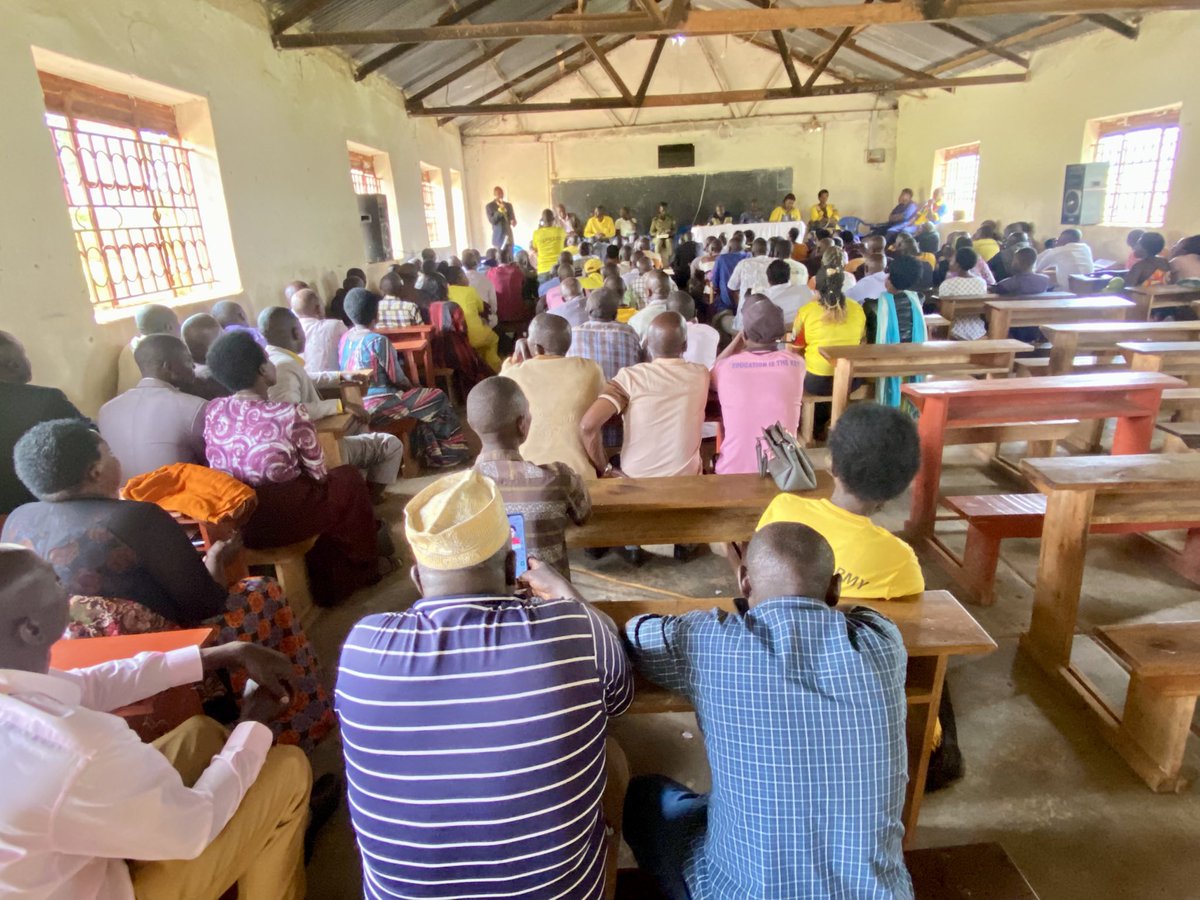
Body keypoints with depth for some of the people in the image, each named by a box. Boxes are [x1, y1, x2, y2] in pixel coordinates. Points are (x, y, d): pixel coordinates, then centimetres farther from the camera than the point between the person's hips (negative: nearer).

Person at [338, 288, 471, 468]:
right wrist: (410, 386, 9)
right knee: (438, 399, 5)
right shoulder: (378, 341, -20)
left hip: (355, 403, 9)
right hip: (376, 406, -9)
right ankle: (448, 453, 18)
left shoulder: (346, 337, 5)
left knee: (424, 397, 26)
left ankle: (428, 453, 30)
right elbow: (397, 379, -14)